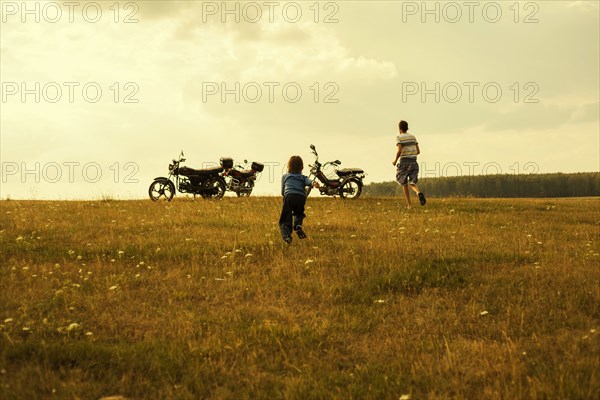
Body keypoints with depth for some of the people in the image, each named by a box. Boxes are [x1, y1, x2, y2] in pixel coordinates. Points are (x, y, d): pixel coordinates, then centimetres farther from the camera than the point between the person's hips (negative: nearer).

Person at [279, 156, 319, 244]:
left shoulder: (285, 176, 29)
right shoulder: (303, 178, 28)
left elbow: (282, 192, 29)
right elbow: (309, 181, 4)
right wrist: (314, 183, -17)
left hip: (289, 196, -1)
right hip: (301, 198, 1)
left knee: (285, 220, -1)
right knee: (298, 214, 29)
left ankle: (286, 235, -31)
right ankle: (298, 225, -3)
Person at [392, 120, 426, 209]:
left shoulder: (399, 137, -4)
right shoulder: (413, 137, 12)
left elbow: (399, 150, -17)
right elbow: (418, 151, 10)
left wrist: (395, 160, -2)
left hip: (404, 162, -3)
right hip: (413, 162, 4)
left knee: (404, 184, 11)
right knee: (412, 183, 4)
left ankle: (409, 205, 8)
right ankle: (419, 193, -31)